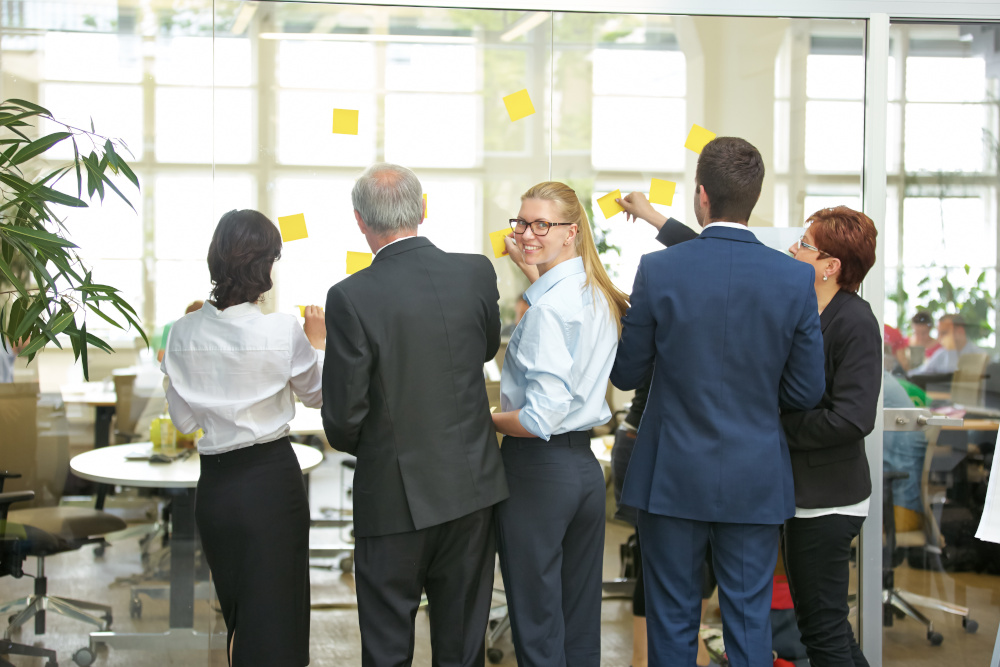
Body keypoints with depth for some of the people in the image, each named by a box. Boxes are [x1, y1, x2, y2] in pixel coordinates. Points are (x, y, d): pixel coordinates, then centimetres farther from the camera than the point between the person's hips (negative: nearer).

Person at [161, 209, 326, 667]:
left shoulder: (184, 332, -3)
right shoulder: (283, 331, -14)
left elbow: (184, 421, 5)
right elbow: (317, 394, 4)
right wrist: (318, 344, 21)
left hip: (213, 484, 4)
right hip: (271, 479, -4)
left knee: (237, 613, 20)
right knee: (273, 616, 5)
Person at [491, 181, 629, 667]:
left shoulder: (549, 307, -18)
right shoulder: (601, 296, 9)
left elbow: (541, 417, -24)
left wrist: (486, 419, -6)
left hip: (539, 469, -9)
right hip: (587, 463, 9)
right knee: (582, 627, 14)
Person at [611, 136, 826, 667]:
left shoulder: (657, 271, -11)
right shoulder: (795, 279, -8)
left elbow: (626, 374, -2)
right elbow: (805, 392, -2)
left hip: (673, 478, -1)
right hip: (756, 483, 1)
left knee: (672, 622, 11)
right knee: (749, 624, 10)